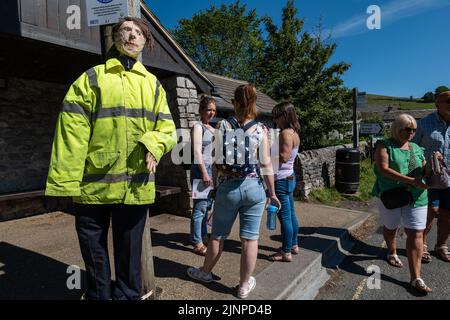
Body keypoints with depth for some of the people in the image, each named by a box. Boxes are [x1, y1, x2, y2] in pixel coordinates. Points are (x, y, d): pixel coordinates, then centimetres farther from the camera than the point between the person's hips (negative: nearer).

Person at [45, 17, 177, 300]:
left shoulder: (153, 85, 13)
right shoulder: (92, 78, 5)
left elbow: (167, 129, 9)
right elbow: (72, 131, -4)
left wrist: (154, 145, -13)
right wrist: (65, 180, -12)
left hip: (136, 188, 2)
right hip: (94, 185, -1)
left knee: (129, 253, 14)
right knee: (94, 253, 13)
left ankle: (127, 295, 34)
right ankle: (98, 295, 35)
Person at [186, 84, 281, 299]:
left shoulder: (223, 126, -4)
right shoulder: (260, 129, -4)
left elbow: (216, 159, -1)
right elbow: (266, 164, -5)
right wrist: (272, 192, 4)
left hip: (228, 187, 0)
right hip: (254, 187, 0)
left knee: (218, 235, 17)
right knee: (249, 238, 9)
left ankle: (205, 272, 39)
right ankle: (245, 285, 22)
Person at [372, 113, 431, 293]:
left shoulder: (416, 149, 11)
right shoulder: (384, 146, -5)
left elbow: (425, 170, 16)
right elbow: (383, 170, -19)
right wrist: (410, 181, -24)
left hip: (416, 197, 3)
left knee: (416, 234, -3)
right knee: (390, 227, 17)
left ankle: (415, 278, 2)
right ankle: (392, 253, 46)